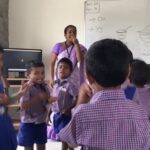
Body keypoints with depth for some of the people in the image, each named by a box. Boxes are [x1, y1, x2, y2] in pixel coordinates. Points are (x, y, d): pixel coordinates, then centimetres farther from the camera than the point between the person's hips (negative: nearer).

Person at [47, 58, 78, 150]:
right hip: (56, 114, 7)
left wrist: (69, 109, -19)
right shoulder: (56, 84, 7)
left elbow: (77, 98, -20)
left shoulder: (69, 84, -15)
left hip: (65, 115, -7)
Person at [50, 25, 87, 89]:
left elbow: (80, 59, -16)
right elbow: (52, 63, 0)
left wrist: (76, 44, -16)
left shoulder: (80, 47, 2)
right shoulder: (58, 46, -1)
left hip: (74, 79, 1)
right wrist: (51, 78, -5)